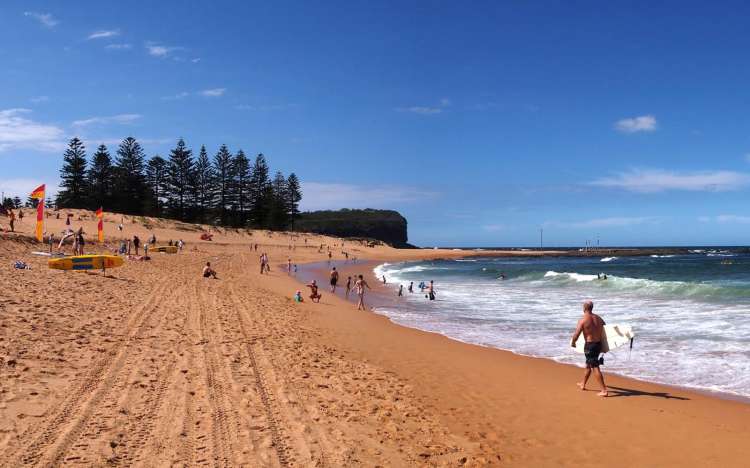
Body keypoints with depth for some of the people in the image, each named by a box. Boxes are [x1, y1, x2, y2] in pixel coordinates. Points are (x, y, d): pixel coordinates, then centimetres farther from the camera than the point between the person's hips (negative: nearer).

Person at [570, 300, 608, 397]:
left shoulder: (582, 320, -13)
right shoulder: (598, 318, 6)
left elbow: (576, 335, -13)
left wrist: (573, 343, 7)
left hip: (590, 345, -7)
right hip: (599, 344, 7)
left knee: (595, 368, -3)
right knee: (588, 364, 23)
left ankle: (604, 390, -6)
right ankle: (583, 384, 39)